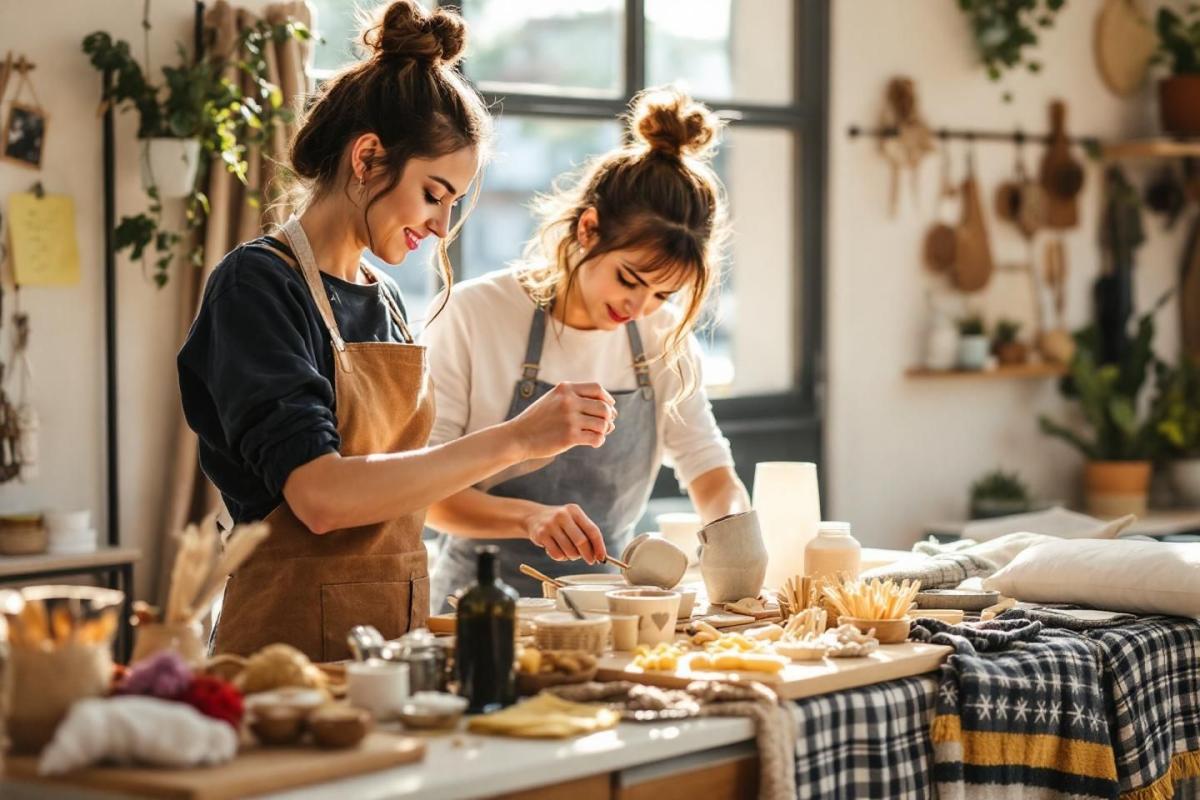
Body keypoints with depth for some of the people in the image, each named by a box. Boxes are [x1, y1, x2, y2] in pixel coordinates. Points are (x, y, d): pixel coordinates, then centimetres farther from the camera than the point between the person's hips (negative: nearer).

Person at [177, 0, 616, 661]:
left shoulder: (382, 298, 14)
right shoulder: (257, 285, -10)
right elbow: (319, 495, -23)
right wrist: (514, 439, -22)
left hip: (390, 648, 7)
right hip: (292, 648, -7)